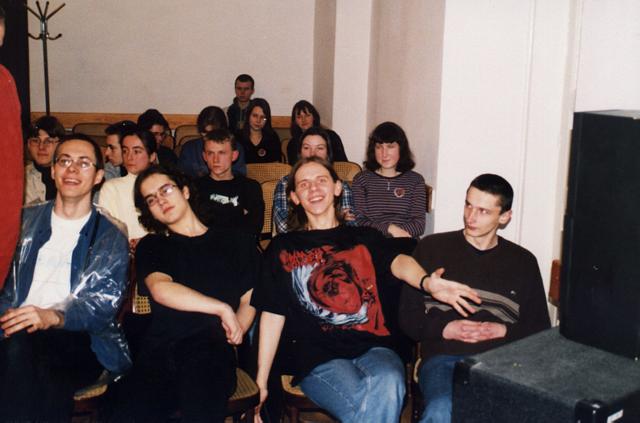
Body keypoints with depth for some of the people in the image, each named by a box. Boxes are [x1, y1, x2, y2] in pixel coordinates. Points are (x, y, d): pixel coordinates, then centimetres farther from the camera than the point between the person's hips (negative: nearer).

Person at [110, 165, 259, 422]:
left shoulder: (236, 244, 22)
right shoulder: (151, 247, 23)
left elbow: (249, 301, 13)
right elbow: (160, 289, 1)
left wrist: (236, 330, -9)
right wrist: (222, 308, -7)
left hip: (212, 348, -1)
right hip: (160, 351, 1)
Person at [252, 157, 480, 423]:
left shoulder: (365, 238, 18)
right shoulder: (283, 248, 15)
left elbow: (397, 261, -5)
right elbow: (272, 316, 10)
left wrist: (426, 282, -30)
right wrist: (261, 382, 4)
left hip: (372, 347, 2)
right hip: (317, 355, -2)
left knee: (389, 383, -33)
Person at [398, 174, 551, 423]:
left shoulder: (523, 262, 19)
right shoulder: (432, 248, 14)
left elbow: (540, 329, 18)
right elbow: (408, 317, 13)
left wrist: (504, 332, -1)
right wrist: (445, 329, -4)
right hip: (444, 357, -2)